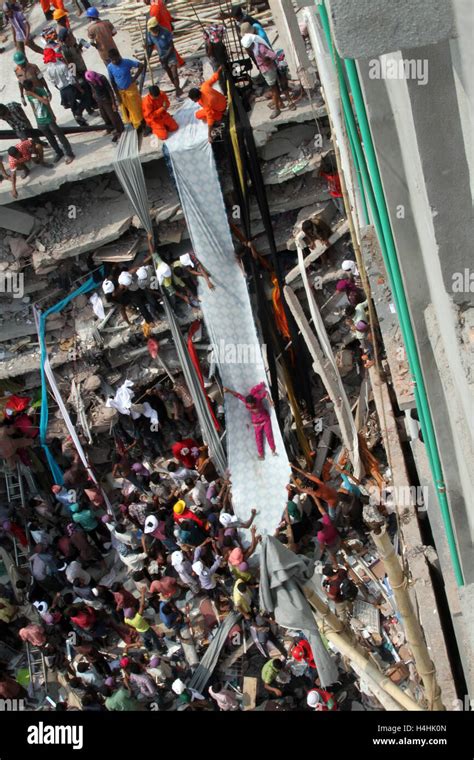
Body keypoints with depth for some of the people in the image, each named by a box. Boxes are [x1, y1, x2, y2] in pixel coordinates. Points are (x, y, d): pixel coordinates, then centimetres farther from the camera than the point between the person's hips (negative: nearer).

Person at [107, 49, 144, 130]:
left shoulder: (127, 62, -22)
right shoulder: (110, 67, -14)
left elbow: (141, 65, -16)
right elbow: (112, 81, -4)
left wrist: (135, 77, -16)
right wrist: (117, 94, -5)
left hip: (131, 88, -3)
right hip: (120, 91, 3)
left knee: (136, 107, 7)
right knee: (126, 110, 15)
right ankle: (135, 125, 33)